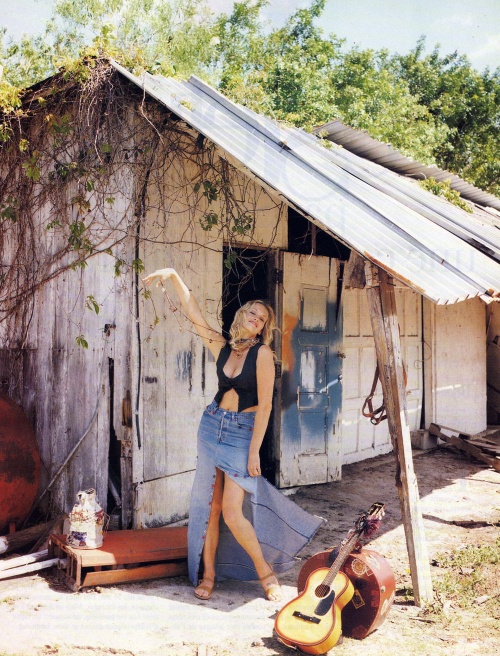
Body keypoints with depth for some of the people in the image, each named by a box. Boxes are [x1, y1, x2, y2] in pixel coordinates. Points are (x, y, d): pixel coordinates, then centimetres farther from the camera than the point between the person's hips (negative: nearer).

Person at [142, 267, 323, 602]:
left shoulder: (262, 353, -9)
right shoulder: (222, 347, 5)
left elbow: (265, 405, -11)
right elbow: (194, 313, 6)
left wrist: (254, 450, -14)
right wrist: (174, 276, -2)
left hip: (243, 432, -5)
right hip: (212, 425, 5)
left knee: (232, 512, -9)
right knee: (209, 505, 7)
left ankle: (266, 571, 12)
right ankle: (208, 573, 21)